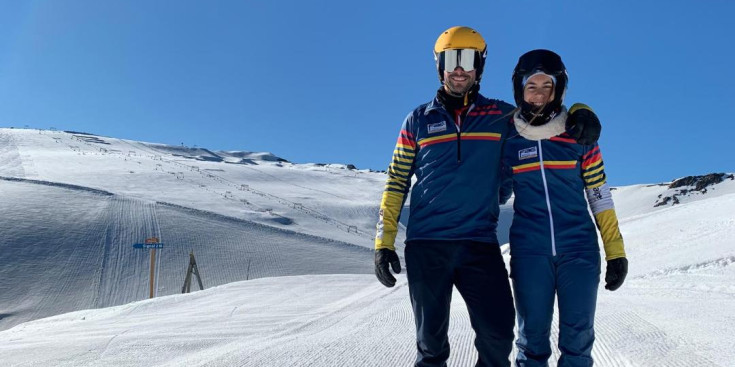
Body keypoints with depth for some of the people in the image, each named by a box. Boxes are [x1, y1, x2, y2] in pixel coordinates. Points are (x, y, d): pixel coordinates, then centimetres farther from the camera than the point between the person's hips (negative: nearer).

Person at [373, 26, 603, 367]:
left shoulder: (501, 115, 9)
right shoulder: (419, 119, 9)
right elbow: (396, 183, 9)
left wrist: (581, 116, -3)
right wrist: (384, 241, 2)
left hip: (480, 243, 0)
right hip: (425, 243, 0)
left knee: (498, 333, -5)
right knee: (431, 339, 6)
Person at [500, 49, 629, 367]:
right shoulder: (507, 137, 3)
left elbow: (599, 195, 7)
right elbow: (497, 194, 11)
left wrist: (616, 252, 3)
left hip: (580, 249, 1)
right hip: (529, 253, 0)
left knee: (578, 339, 3)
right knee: (532, 337, 5)